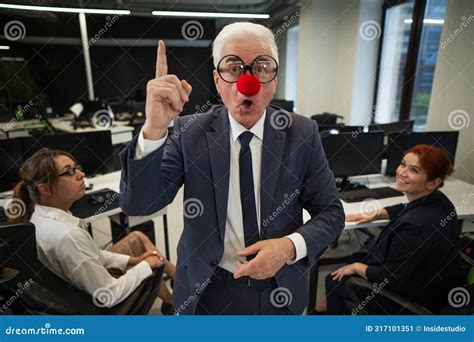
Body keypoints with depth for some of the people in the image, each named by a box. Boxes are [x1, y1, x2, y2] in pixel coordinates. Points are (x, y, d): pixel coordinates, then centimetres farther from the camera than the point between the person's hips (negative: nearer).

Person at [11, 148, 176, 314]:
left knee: (138, 237, 12)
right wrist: (145, 265, -15)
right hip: (102, 305, -7)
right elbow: (109, 296, -29)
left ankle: (172, 272, 31)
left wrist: (132, 260, -1)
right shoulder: (66, 235, -37)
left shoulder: (39, 215, -9)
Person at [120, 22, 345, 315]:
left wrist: (290, 246, -24)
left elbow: (331, 212, -6)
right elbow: (138, 204, -19)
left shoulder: (303, 134, -11)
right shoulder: (190, 132, -12)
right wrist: (154, 129, -34)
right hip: (206, 290, 0)